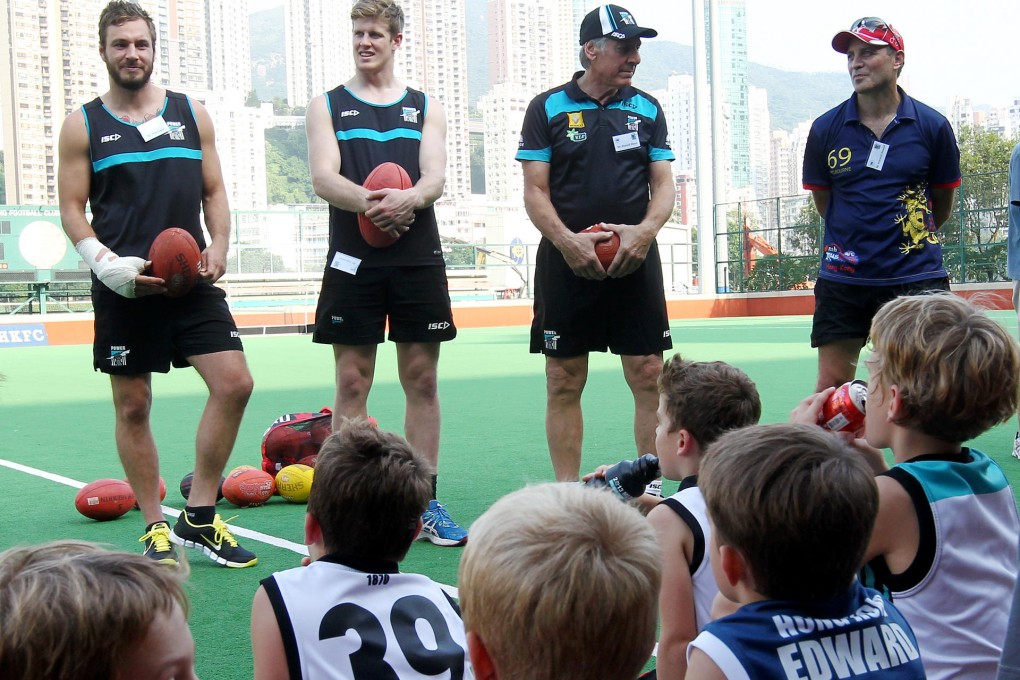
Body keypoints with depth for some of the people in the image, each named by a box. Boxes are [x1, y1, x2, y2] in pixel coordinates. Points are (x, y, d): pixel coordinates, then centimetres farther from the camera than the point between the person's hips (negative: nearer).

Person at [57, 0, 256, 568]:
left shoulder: (192, 114, 11)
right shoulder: (84, 125, 5)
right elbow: (72, 209, 2)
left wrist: (219, 245, -4)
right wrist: (107, 263, -14)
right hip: (124, 288, -2)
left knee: (235, 382, -10)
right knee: (133, 406, 3)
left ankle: (200, 518, 4)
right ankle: (156, 529, 18)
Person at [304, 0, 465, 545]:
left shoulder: (425, 107, 14)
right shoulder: (327, 106, 10)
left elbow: (435, 176, 0)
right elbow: (323, 177, -5)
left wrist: (408, 198, -23)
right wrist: (367, 200, -25)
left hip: (419, 260, 2)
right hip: (353, 260, -1)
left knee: (422, 381, 4)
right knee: (352, 384, 0)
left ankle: (425, 503, 13)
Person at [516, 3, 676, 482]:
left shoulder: (647, 110, 11)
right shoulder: (547, 108, 3)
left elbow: (664, 184, 8)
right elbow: (535, 192, -1)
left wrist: (644, 231, -12)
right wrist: (567, 242, -16)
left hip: (634, 260, 2)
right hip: (566, 262, -2)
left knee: (649, 377, -1)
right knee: (564, 384, 2)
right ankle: (567, 493, 12)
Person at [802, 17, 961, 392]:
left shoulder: (933, 126, 0)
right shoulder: (825, 129, 2)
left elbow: (942, 207, 12)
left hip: (917, 279, -1)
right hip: (842, 280, 1)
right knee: (830, 387, 1)